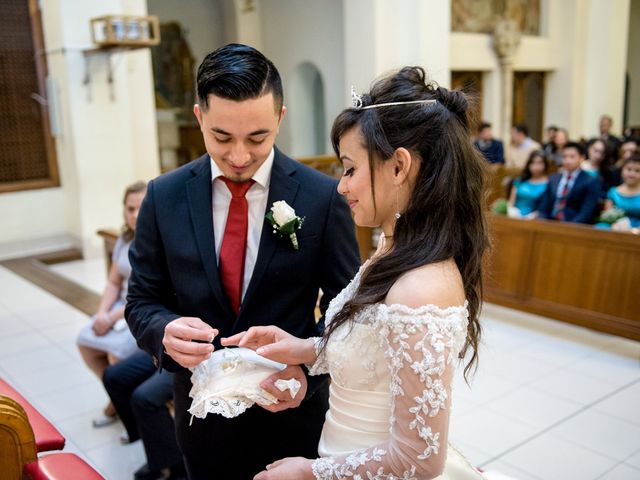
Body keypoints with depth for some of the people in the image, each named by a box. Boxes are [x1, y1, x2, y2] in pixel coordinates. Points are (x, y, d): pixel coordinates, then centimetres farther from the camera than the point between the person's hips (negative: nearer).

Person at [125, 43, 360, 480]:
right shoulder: (164, 197, -6)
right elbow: (142, 301, 0)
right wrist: (166, 332, -22)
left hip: (293, 409, -1)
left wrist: (308, 370, -23)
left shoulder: (324, 196, -12)